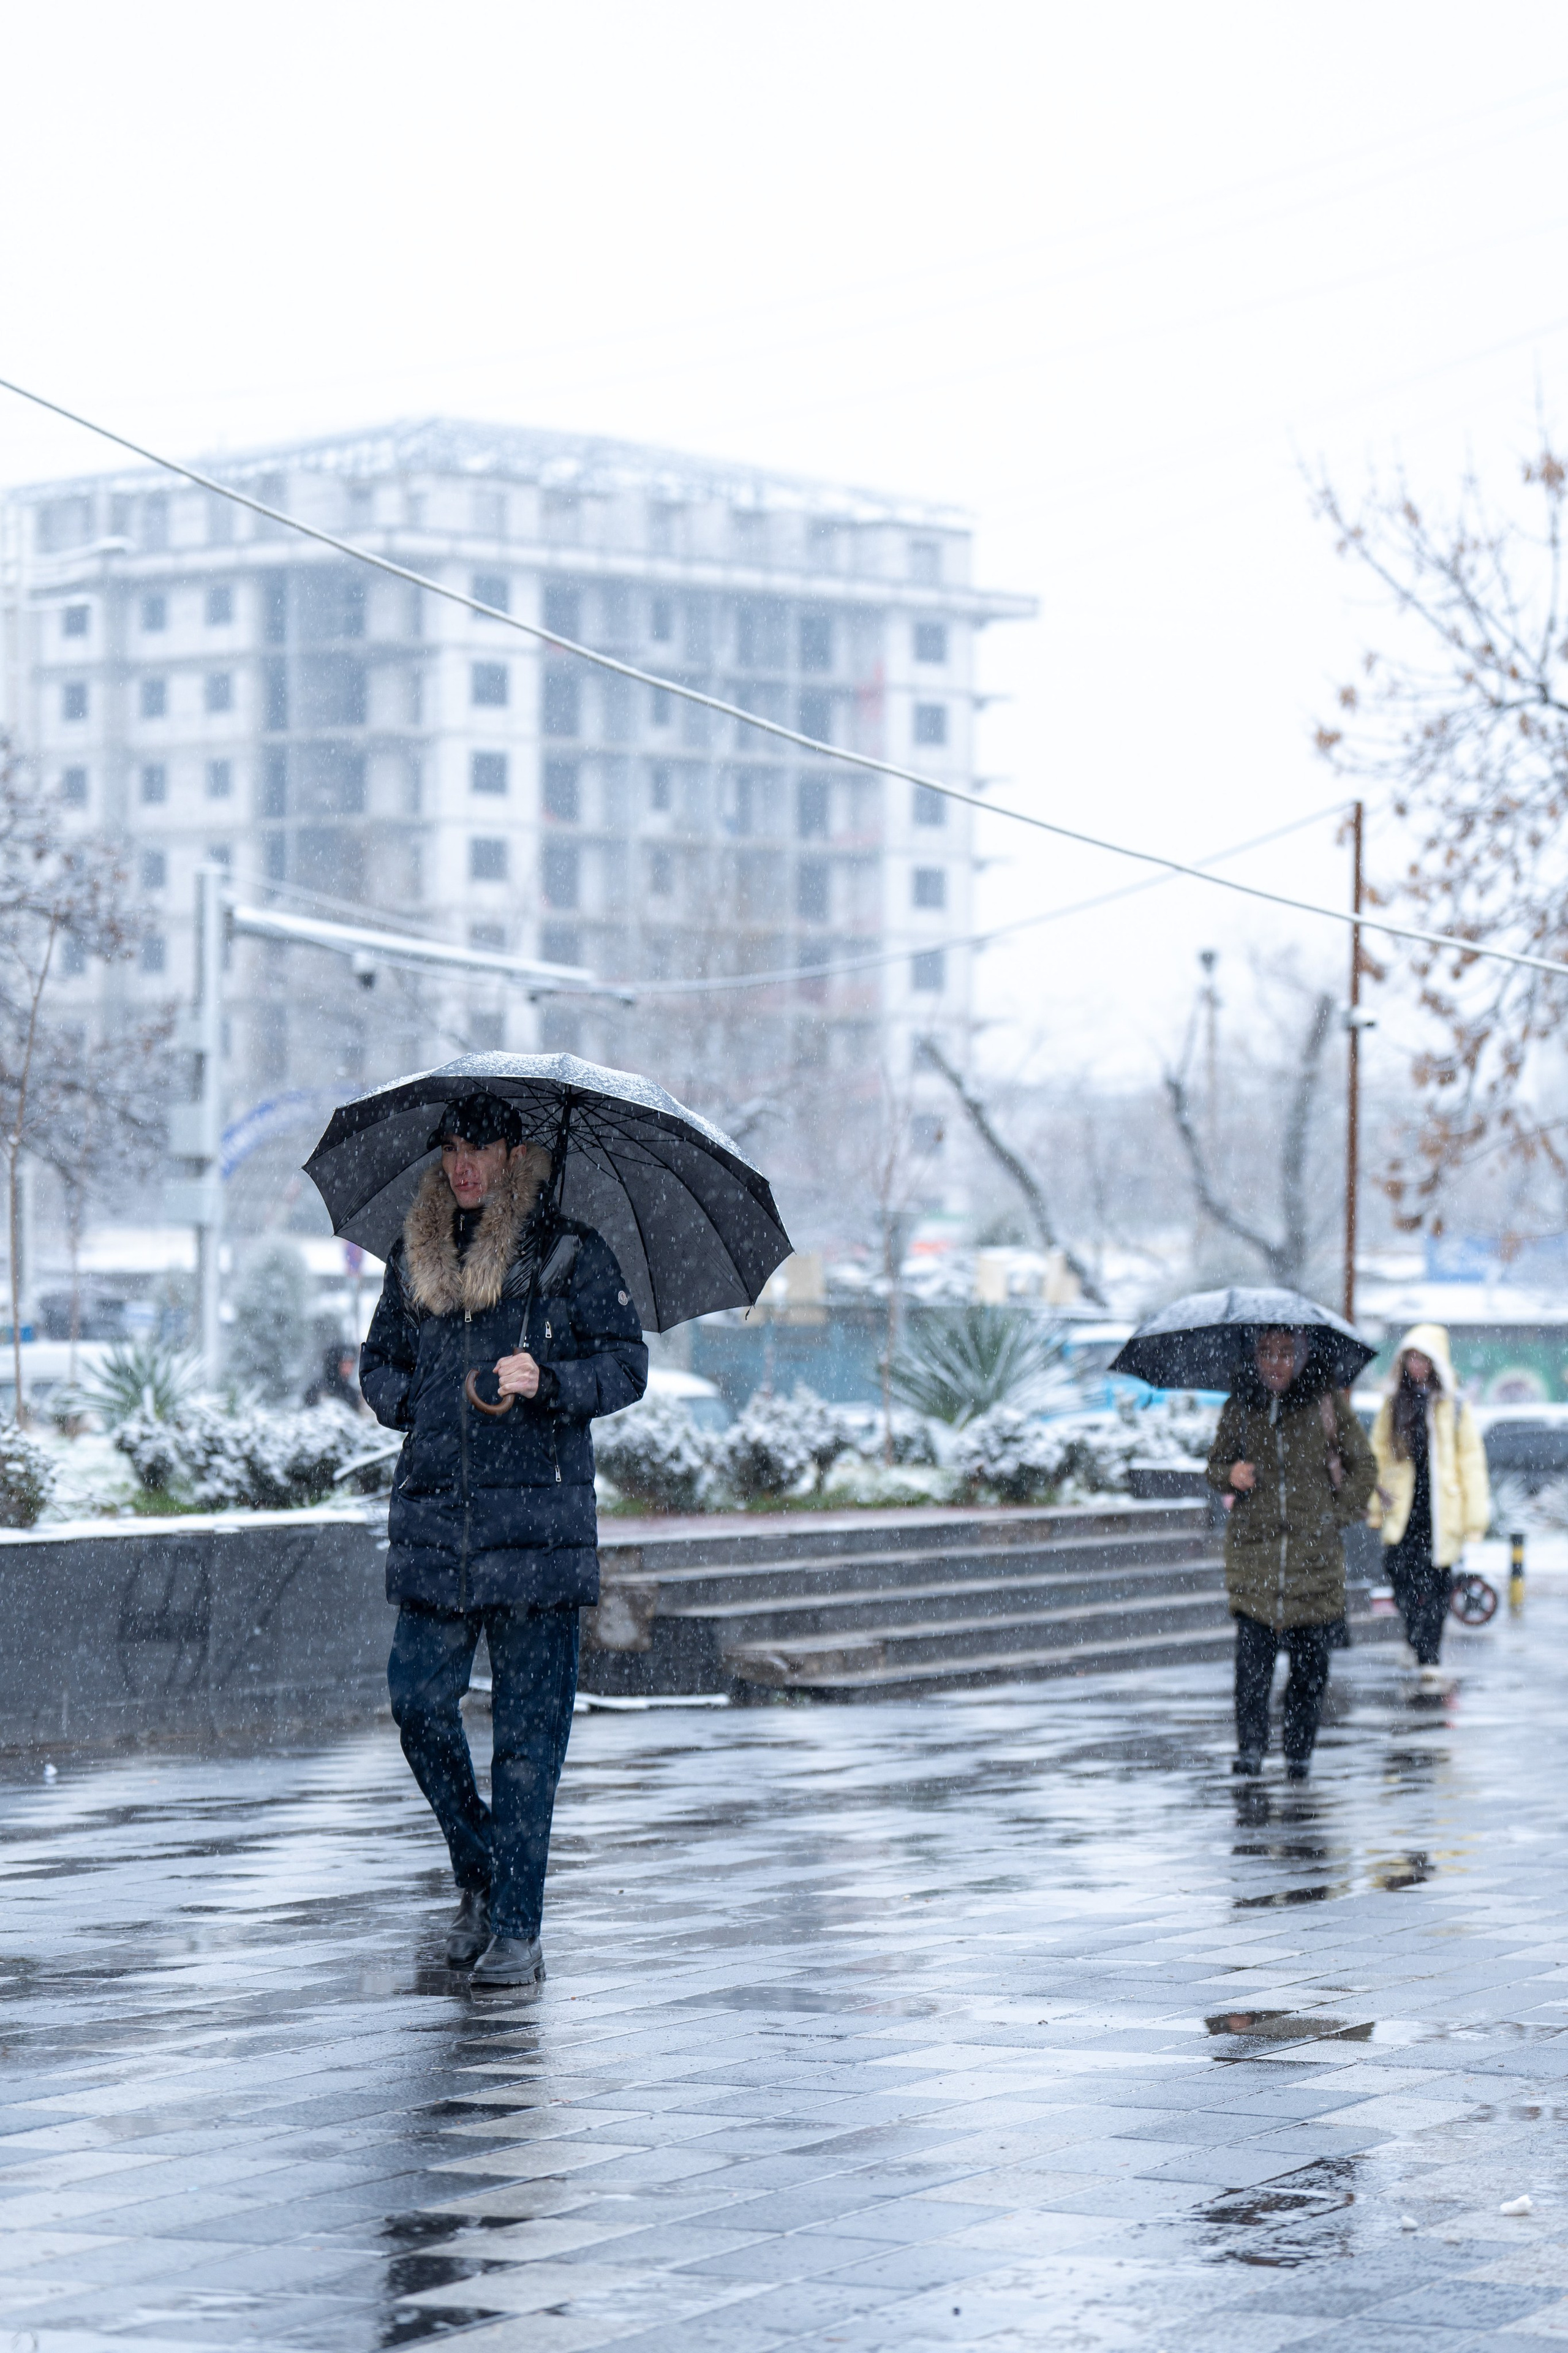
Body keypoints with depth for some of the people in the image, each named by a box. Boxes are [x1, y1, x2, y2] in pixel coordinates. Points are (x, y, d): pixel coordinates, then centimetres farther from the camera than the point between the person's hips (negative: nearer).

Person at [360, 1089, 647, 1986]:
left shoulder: (572, 1254, 2)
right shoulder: (415, 1258, 14)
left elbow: (628, 1363, 0)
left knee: (529, 1726, -3)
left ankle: (518, 1930, 1)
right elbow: (380, 1363, 24)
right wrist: (418, 1401, 4)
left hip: (537, 1517, -4)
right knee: (419, 1701, -2)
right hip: (434, 1520, 4)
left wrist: (546, 1381, -17)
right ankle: (480, 1875, 21)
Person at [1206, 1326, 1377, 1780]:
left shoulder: (1327, 1404, 2)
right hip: (1252, 1547, 0)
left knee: (1310, 1664, 1)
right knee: (1252, 1654, -12)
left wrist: (1341, 1514, 1)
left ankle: (1300, 1754, 13)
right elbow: (1216, 1464, 15)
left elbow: (1363, 1465, 11)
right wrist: (1230, 1475, -7)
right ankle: (1249, 1747, -4)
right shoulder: (1241, 1406, 6)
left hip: (1314, 1552, 0)